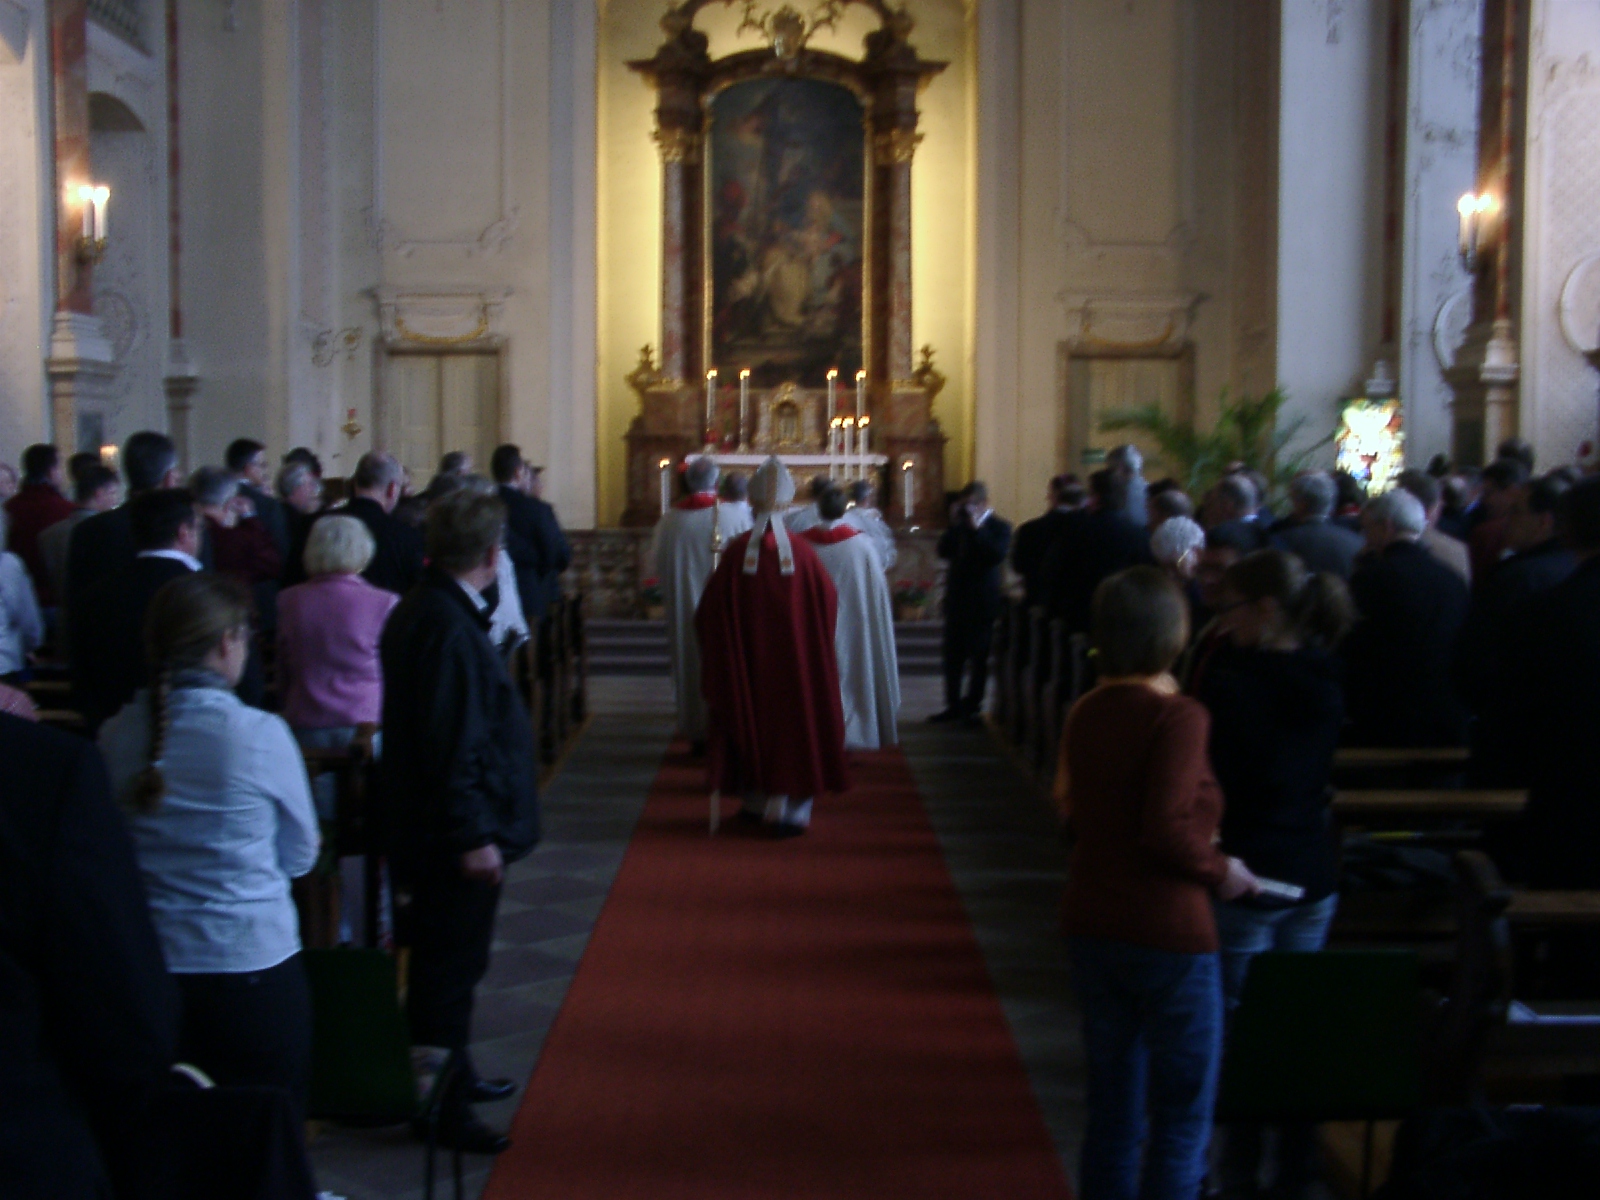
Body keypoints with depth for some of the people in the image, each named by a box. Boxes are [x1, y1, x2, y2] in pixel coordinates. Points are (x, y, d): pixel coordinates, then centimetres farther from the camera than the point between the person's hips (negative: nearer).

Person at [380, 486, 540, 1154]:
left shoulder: (423, 611, 9)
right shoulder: (449, 627, -23)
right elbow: (451, 745, -26)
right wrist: (472, 836, -22)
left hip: (431, 831, 10)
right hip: (454, 837, -10)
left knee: (448, 966, 22)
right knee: (449, 969, 1)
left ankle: (452, 1077, 37)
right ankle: (442, 1112, 11)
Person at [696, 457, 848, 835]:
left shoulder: (737, 551, -12)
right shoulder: (801, 552, -13)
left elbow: (711, 608, -6)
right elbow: (828, 599, -2)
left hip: (747, 658, 1)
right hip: (794, 658, -1)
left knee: (751, 717, 18)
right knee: (794, 719, 8)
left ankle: (756, 800, 26)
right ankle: (788, 808, 6)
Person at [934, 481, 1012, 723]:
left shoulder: (999, 527, -3)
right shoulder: (960, 526, 10)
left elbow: (998, 555, -20)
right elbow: (944, 551, 1)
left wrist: (977, 528, -19)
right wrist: (954, 525, -7)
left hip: (982, 602, -5)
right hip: (956, 599, 5)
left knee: (978, 657, 1)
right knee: (953, 656, 8)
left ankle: (972, 706, 8)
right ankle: (954, 706, 15)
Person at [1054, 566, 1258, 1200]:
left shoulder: (1085, 713, 4)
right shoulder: (1178, 717, -16)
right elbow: (1166, 829, -24)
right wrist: (1220, 870, -8)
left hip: (1091, 928, 7)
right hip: (1169, 933, -7)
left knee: (1111, 1116, 16)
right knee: (1181, 1123, 6)